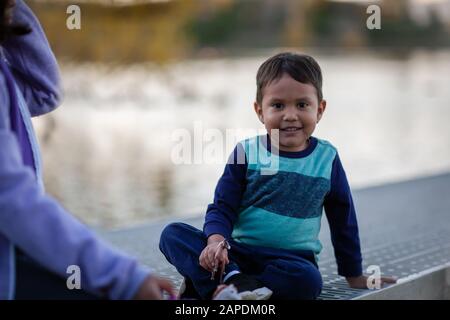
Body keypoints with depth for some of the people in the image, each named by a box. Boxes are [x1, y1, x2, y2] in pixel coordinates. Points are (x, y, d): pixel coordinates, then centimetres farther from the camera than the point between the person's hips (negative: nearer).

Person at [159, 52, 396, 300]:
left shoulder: (327, 159, 2)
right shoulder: (247, 152, -1)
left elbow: (344, 221, 13)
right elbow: (221, 208, -2)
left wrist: (354, 275, 17)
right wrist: (216, 241, -24)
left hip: (292, 258, 0)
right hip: (238, 252, 0)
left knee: (307, 280, -36)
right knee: (173, 234, -20)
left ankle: (209, 284, -26)